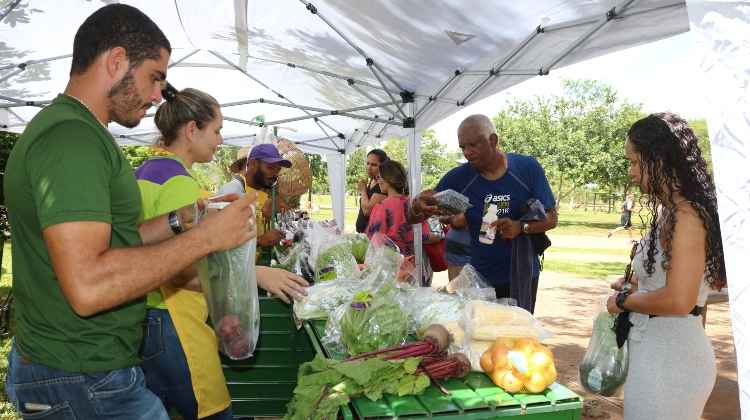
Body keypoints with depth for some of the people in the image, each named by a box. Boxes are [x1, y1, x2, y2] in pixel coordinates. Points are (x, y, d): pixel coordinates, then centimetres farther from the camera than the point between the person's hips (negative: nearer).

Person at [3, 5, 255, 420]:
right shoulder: (72, 136, -22)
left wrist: (178, 221, 4)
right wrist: (206, 236, -24)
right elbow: (88, 286, -31)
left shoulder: (70, 128, 11)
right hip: (83, 382, -9)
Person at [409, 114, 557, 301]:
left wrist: (521, 227, -23)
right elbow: (413, 219, -4)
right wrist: (417, 206, -28)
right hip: (479, 279, 0)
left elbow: (551, 218, -2)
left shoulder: (528, 168, -6)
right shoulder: (458, 178, -5)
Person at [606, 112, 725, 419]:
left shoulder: (685, 215, -21)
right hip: (659, 350, 9)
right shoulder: (674, 210, 7)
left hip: (668, 360, -9)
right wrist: (637, 285, 10)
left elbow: (679, 300, -29)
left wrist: (624, 301, -14)